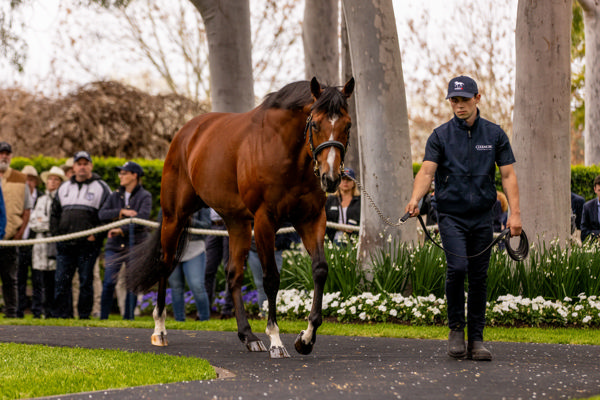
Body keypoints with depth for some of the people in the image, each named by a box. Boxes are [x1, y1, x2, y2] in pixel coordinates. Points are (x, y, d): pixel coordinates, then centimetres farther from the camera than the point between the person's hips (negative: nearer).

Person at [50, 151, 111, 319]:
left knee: (86, 281, -1)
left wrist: (96, 235, -10)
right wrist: (56, 233, 7)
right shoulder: (64, 187, 18)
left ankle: (84, 316, 4)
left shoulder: (101, 187, 3)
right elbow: (55, 213, 21)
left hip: (88, 244, -4)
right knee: (61, 280, 0)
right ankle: (62, 315, 4)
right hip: (65, 244, 4)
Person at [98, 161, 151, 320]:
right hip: (114, 245, 2)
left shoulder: (144, 196, 2)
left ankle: (128, 317, 7)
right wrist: (121, 212, -14)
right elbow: (102, 214, 0)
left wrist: (122, 229, -23)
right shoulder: (115, 196, 14)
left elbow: (142, 217, -15)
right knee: (109, 282, -6)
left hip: (135, 245, -2)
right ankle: (103, 317, 0)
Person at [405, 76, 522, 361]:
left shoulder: (494, 134, 6)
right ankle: (456, 328, -2)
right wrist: (415, 199, -30)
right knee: (457, 267, -19)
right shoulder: (440, 136, 1)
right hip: (451, 215, -2)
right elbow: (427, 171, -10)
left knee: (479, 277, 3)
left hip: (482, 216, 2)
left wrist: (515, 212, -6)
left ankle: (476, 340, 10)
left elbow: (508, 174, 5)